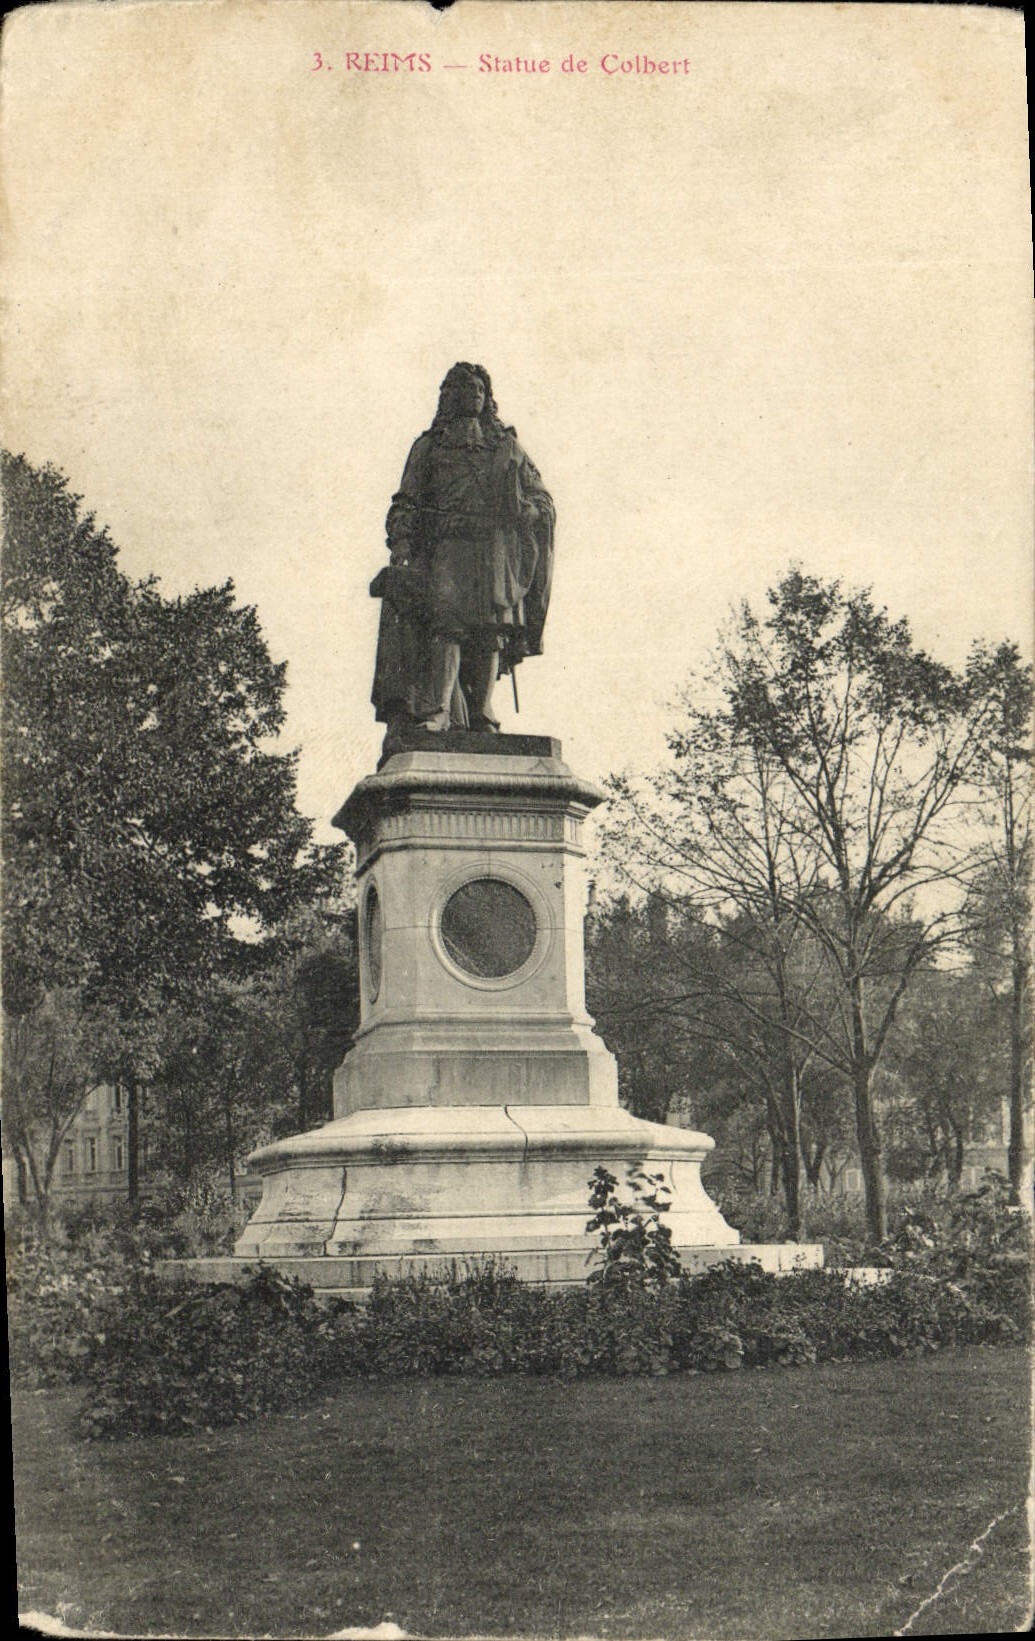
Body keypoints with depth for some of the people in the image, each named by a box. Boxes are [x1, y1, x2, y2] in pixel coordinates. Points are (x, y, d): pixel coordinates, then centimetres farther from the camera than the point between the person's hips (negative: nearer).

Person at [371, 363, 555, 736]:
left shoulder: (507, 446, 25)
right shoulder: (429, 446, 21)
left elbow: (542, 498, 24)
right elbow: (405, 503, 13)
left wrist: (529, 510, 0)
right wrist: (401, 547, -3)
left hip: (497, 547, 2)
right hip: (448, 545, -2)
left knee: (492, 629, -10)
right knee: (448, 619, -20)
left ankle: (482, 716, -12)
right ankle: (437, 710, -30)